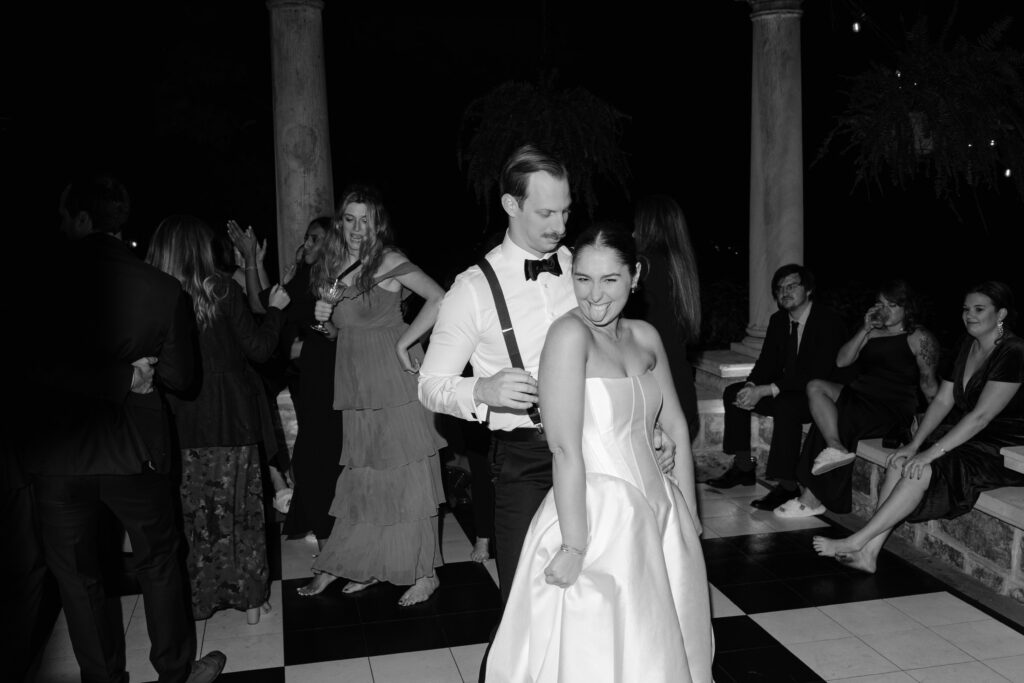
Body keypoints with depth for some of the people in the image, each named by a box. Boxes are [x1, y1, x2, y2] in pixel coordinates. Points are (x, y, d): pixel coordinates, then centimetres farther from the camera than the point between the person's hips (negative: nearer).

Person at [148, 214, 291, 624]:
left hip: (179, 422, 2)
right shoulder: (220, 290, -11)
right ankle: (249, 598, 20)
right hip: (230, 419, -2)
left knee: (193, 513, 14)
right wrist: (275, 308, 9)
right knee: (239, 509, 11)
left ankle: (200, 598, 24)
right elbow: (258, 348, -5)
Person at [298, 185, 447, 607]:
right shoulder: (331, 266, 12)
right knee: (363, 477, 11)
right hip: (357, 387, 6)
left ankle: (425, 572, 9)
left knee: (406, 473, 0)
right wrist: (324, 319, -1)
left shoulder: (389, 262, -8)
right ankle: (365, 565, 22)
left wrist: (404, 342, -18)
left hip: (395, 383, -6)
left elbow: (439, 300, -18)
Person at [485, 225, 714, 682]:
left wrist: (688, 515, 8)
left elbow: (676, 428, 11)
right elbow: (566, 449, -19)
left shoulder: (645, 336, 6)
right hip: (597, 518, -7)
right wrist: (575, 546, -20)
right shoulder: (570, 334, -15)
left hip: (658, 515, 7)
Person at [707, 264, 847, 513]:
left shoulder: (828, 321, -19)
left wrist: (767, 391, -31)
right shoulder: (778, 320, 7)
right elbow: (767, 362, 7)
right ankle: (744, 467, 5)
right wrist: (751, 387, -17)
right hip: (787, 389, 9)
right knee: (733, 393, -2)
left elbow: (818, 375, -27)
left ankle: (787, 485, -28)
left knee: (785, 406, -37)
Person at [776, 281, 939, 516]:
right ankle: (836, 446, -37)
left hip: (892, 408, -7)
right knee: (815, 386, -20)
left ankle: (812, 499, -14)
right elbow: (841, 361, 6)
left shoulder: (919, 338, 0)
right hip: (859, 396, 7)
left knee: (823, 424, -22)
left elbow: (928, 383, -1)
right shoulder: (872, 332, 17)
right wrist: (865, 331, -1)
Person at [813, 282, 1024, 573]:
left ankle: (855, 543, -21)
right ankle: (869, 552, -19)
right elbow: (942, 401, 7)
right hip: (967, 436, 8)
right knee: (899, 462, -15)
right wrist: (915, 444, -5)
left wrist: (933, 452, -25)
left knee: (921, 471, -26)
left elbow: (981, 415, -23)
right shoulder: (967, 346, 10)